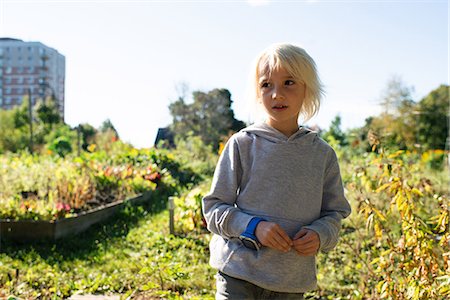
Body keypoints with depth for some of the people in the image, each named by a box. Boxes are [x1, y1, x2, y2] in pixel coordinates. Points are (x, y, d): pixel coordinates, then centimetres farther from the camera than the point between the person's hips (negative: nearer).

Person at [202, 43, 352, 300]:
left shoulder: (323, 154, 3)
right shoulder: (242, 144, -4)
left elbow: (335, 213, 10)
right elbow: (213, 208, -2)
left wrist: (319, 235, -11)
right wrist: (253, 227, -17)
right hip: (238, 277, -2)